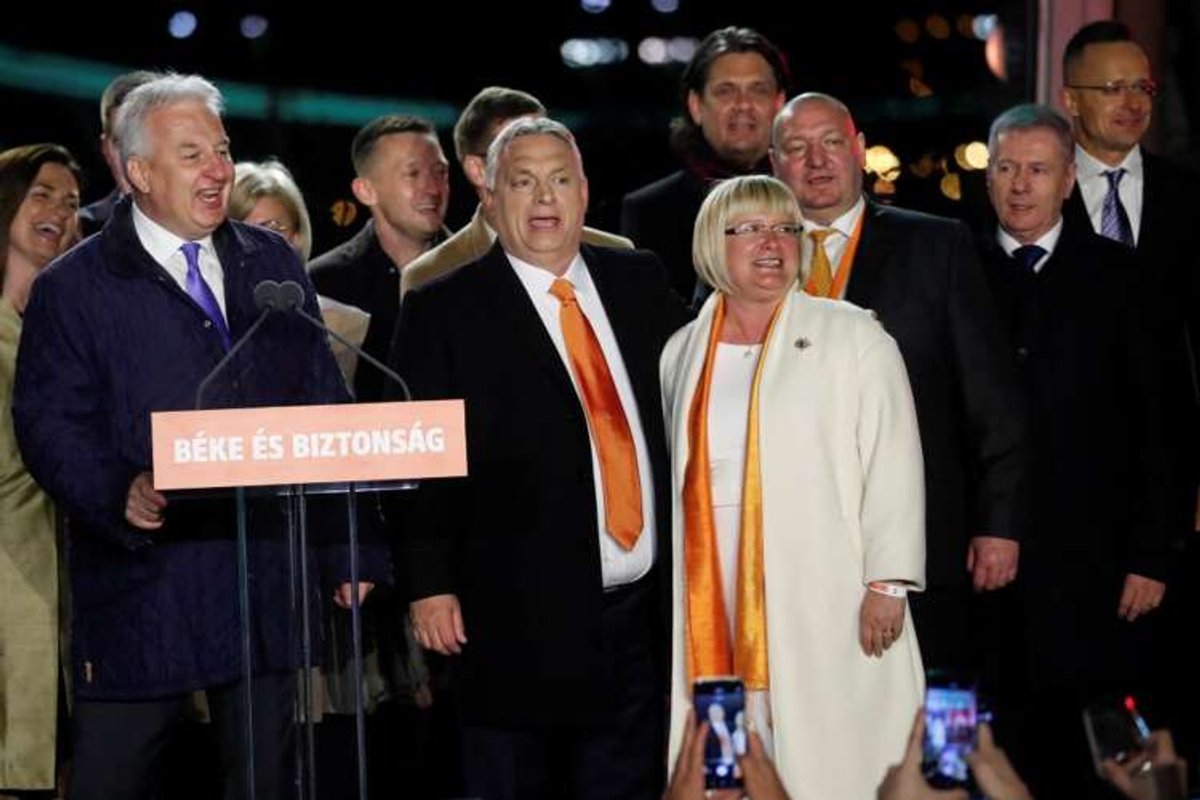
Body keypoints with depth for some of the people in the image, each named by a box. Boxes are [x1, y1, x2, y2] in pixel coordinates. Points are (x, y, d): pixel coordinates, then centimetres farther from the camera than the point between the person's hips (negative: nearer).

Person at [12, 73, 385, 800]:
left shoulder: (274, 264, 12)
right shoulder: (74, 289, 0)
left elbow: (325, 411, 11)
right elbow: (48, 426, -6)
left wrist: (350, 548, 6)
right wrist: (119, 493, -25)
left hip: (270, 580, 3)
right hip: (141, 585, -3)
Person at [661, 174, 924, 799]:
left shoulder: (854, 338, 1)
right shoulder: (681, 353, 14)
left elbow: (892, 464, -4)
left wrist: (888, 582, -11)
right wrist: (657, 596, 16)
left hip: (826, 605, -3)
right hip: (714, 599, 4)